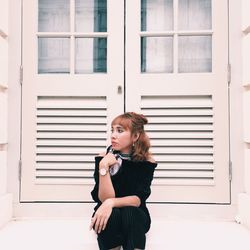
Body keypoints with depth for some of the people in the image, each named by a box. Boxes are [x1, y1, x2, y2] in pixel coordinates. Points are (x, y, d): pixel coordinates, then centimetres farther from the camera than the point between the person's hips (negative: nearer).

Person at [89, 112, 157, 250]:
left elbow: (138, 199, -19)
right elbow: (104, 199, -18)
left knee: (129, 213, -34)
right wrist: (103, 167, -29)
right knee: (110, 215, -34)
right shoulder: (104, 158, -10)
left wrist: (111, 203, -35)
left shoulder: (147, 161, -10)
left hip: (135, 217, 0)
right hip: (109, 217, 0)